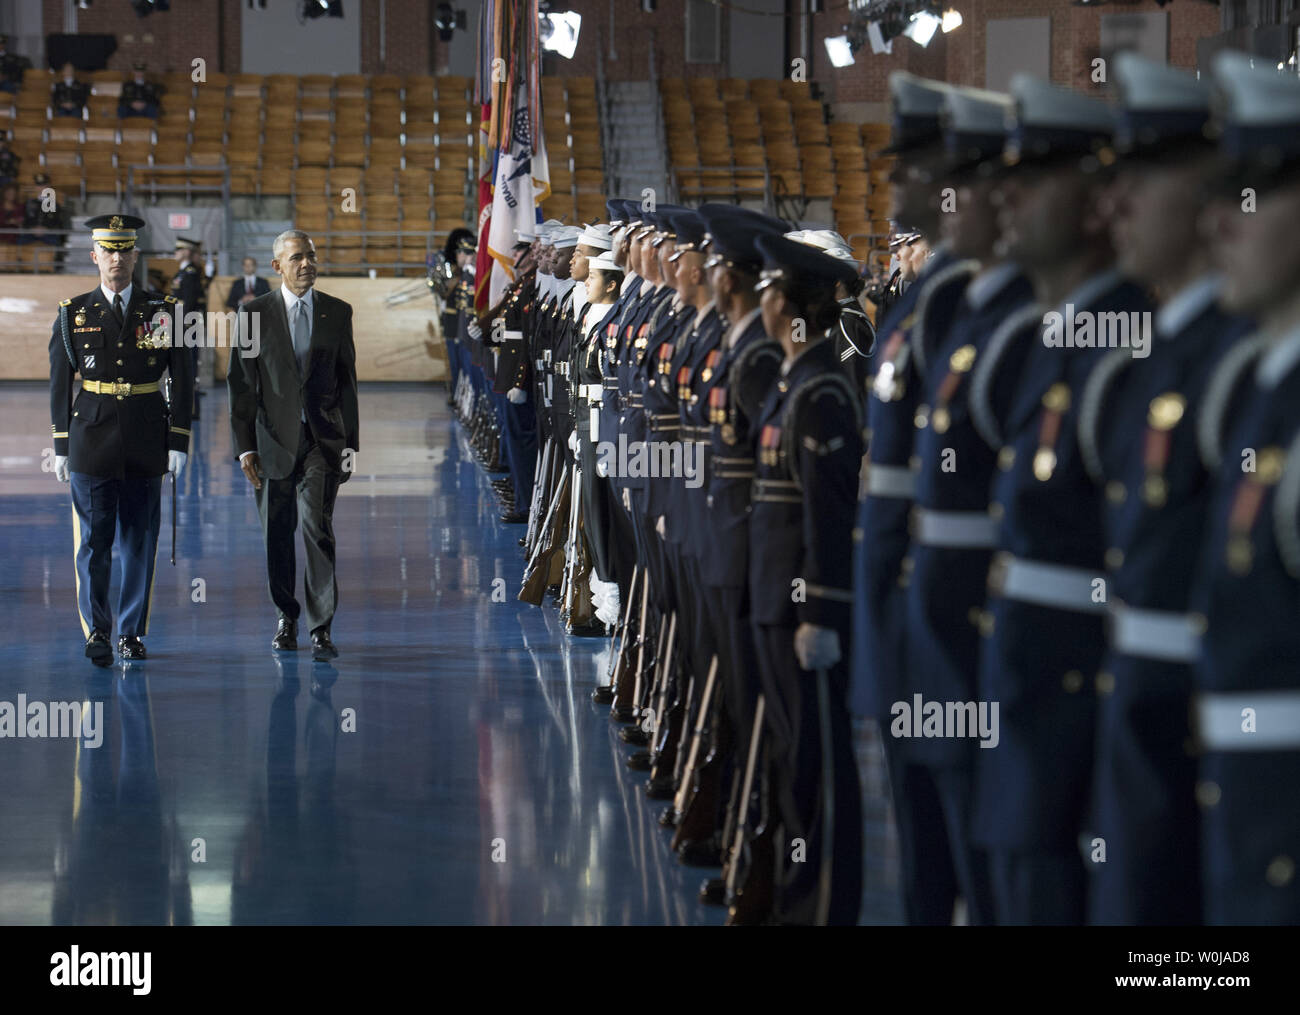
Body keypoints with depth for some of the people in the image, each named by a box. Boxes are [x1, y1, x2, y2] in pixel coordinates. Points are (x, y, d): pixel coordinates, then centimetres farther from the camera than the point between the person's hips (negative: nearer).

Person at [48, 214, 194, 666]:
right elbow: (59, 384, 5)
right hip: (92, 441, -1)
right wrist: (61, 446, 1)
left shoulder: (162, 312, 4)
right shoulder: (73, 314, 4)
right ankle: (97, 631, 5)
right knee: (93, 541, -4)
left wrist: (179, 442, -2)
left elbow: (182, 382, 4)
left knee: (139, 542, 5)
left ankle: (132, 633, 14)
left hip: (145, 444, 1)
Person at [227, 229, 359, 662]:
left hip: (323, 440, -1)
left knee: (318, 528, -14)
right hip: (274, 440, 1)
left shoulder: (338, 312, 7)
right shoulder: (254, 314, 2)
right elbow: (240, 383, 2)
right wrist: (245, 446, -4)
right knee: (278, 535, 8)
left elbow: (347, 380, 9)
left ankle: (322, 629, -11)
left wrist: (350, 443, 5)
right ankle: (287, 617, 27)